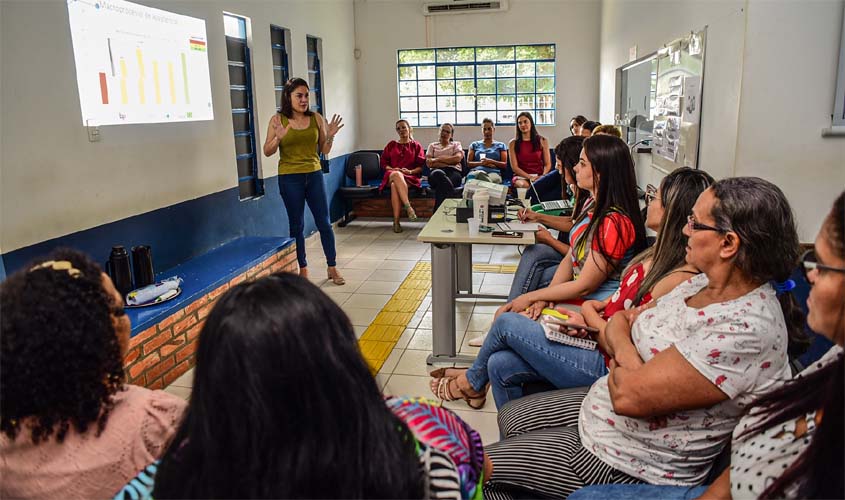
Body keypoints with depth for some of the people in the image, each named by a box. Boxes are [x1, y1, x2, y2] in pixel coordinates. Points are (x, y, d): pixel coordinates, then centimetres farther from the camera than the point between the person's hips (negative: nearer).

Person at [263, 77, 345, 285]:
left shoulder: (316, 118, 3)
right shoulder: (278, 120, -3)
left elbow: (324, 150, 8)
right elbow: (267, 152, -3)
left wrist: (330, 136, -10)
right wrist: (278, 137, -21)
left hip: (314, 175, 2)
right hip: (290, 178, -2)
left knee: (324, 222, 5)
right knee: (297, 225, 7)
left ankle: (332, 267, 17)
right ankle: (302, 269, 19)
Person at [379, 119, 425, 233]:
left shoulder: (416, 146, 18)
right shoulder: (391, 145, 24)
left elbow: (421, 166, 10)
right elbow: (383, 162, 16)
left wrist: (410, 171, -9)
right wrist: (392, 169, -4)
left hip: (410, 177, -1)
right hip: (391, 175, 1)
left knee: (395, 185, -38)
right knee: (397, 175, -40)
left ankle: (396, 221, -46)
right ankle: (408, 206, -52)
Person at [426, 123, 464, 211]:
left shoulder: (456, 144, 25)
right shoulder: (432, 145, 26)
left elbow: (458, 158, 2)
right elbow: (429, 163, 8)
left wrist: (437, 159, 2)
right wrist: (449, 161, 0)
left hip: (453, 172, 0)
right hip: (436, 172, 0)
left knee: (441, 183, -38)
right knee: (439, 174, -40)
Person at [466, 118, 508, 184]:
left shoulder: (500, 145, 24)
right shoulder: (475, 144, 27)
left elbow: (505, 165, 13)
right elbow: (468, 163, 16)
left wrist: (491, 162, -5)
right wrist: (480, 163, -3)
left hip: (494, 172, 0)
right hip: (476, 171, 1)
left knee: (493, 178, -44)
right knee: (480, 174, -44)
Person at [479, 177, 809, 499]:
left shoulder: (748, 329, -32)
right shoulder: (704, 283, -3)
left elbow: (630, 395, -33)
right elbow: (617, 322, 4)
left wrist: (619, 355, -12)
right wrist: (627, 353, -18)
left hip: (624, 462, -9)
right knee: (509, 416, 25)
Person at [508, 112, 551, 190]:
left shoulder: (542, 141, 11)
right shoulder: (513, 143, 8)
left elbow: (548, 164, 8)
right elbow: (514, 167, 0)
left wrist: (543, 176, -14)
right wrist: (530, 177, -14)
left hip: (539, 176, 1)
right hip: (521, 177, 0)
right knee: (524, 185, -37)